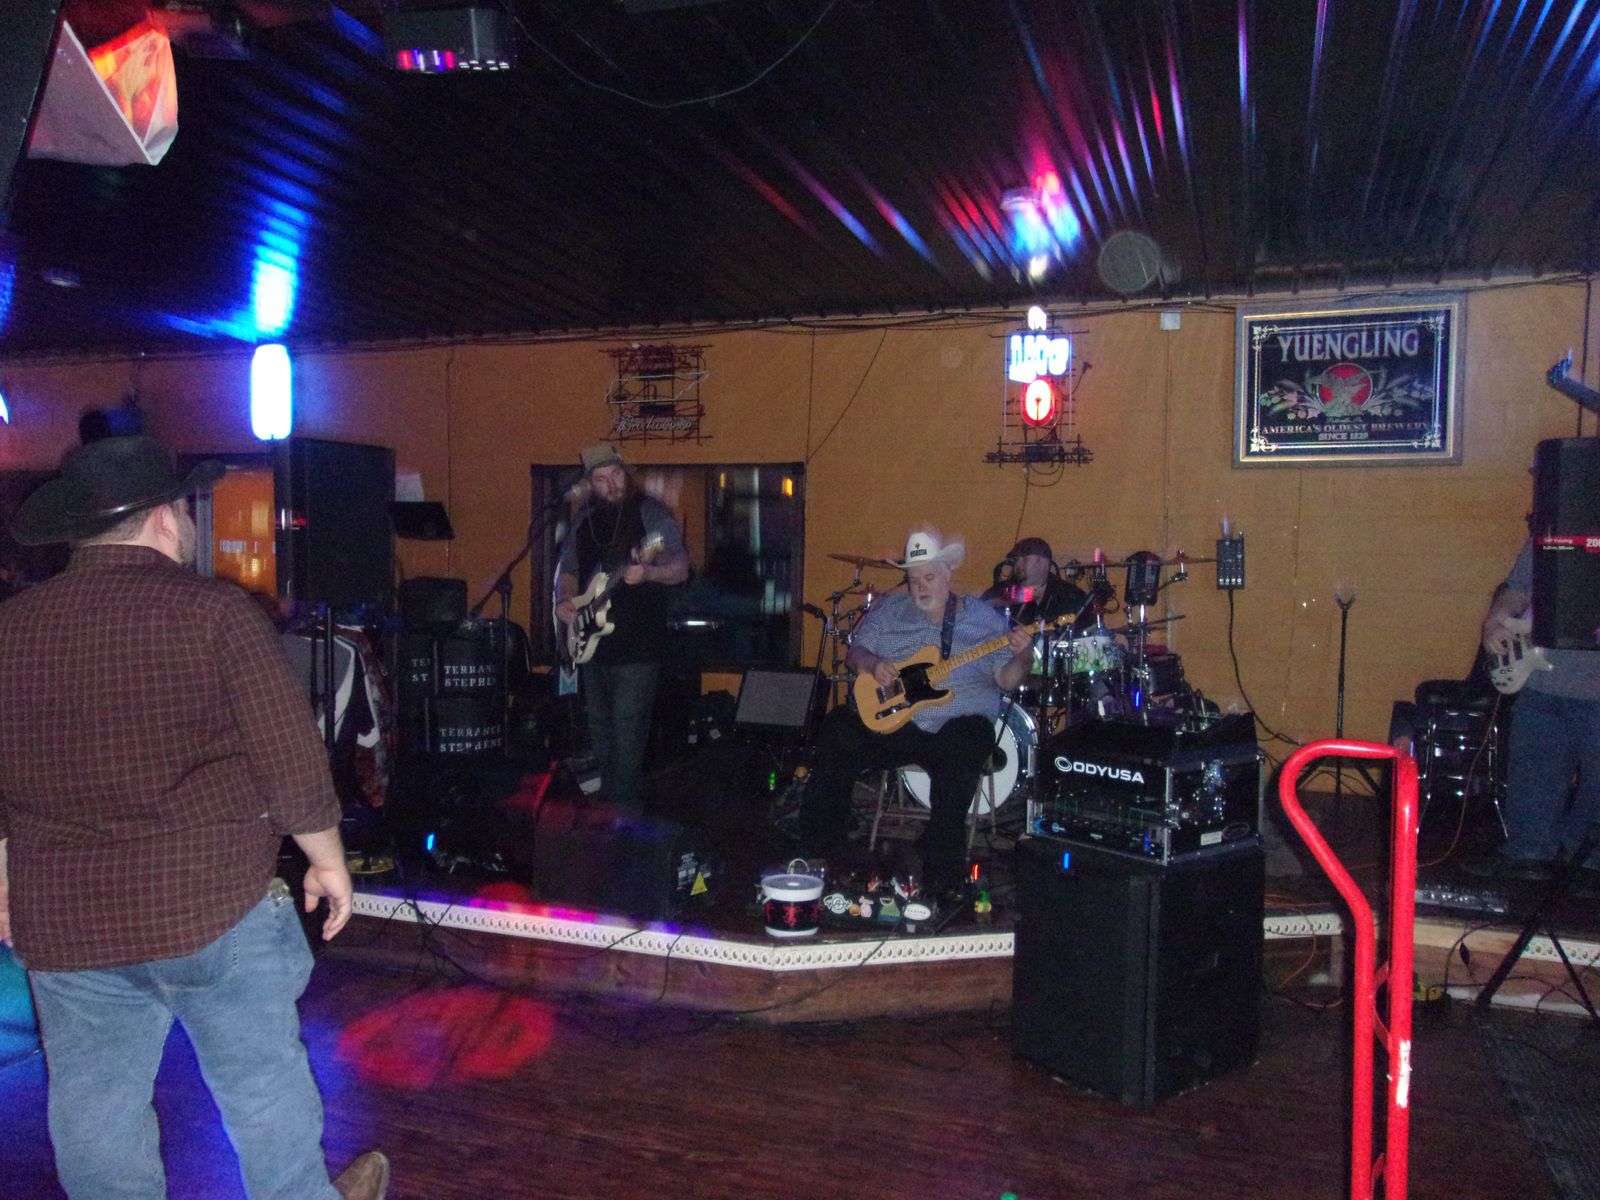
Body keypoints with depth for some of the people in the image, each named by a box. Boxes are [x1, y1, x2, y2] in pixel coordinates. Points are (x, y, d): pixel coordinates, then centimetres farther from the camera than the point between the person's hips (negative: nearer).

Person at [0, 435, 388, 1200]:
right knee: (263, 1081, 14)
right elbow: (291, 758, -13)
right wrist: (327, 858, 1)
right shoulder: (213, 611, -13)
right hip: (217, 906, -4)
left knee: (95, 1112, 17)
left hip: (65, 923, 4)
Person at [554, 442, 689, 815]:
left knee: (627, 725, -8)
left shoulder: (650, 511, -7)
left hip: (637, 645, -6)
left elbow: (681, 569, -13)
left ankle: (626, 805, 3)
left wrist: (648, 573, -33)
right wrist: (564, 600, 3)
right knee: (599, 726, 15)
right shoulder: (583, 520, 10)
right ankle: (605, 796, 29)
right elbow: (568, 569, 23)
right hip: (591, 642, 6)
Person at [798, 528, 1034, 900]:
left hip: (958, 722, -2)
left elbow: (1005, 679, 2)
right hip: (888, 717, 2)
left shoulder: (983, 617, 7)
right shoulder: (889, 609, 12)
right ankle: (817, 855, -5)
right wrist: (872, 664, -12)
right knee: (837, 736, -21)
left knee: (962, 749, -36)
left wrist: (1021, 658, -19)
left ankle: (940, 876, -24)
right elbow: (855, 650, 10)